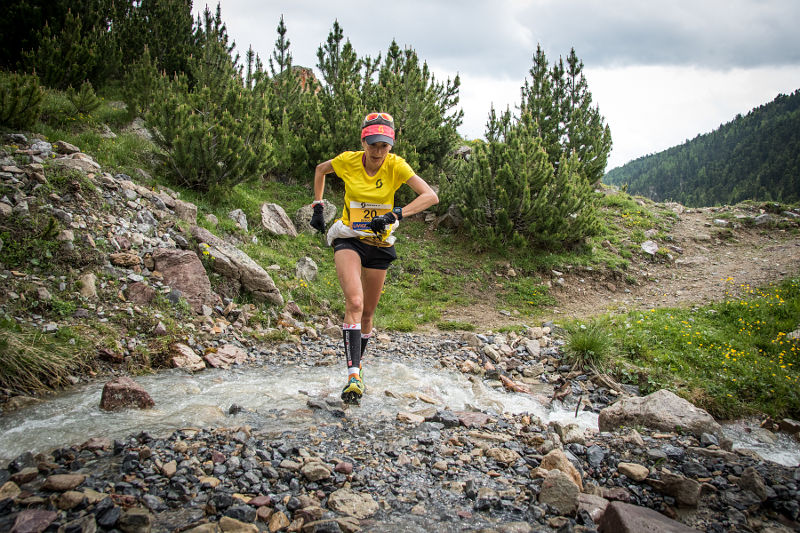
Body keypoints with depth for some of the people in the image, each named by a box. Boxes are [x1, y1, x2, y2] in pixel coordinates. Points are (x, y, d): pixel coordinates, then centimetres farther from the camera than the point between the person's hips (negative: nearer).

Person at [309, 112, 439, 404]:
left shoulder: (396, 166, -14)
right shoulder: (348, 161, -12)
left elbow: (431, 196, -24)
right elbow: (320, 170, 11)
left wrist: (395, 214, -37)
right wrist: (317, 206, 4)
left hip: (379, 243, 2)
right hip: (348, 239, -1)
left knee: (368, 312, 11)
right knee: (354, 303, -24)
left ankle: (357, 362, 35)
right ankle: (353, 376, -23)